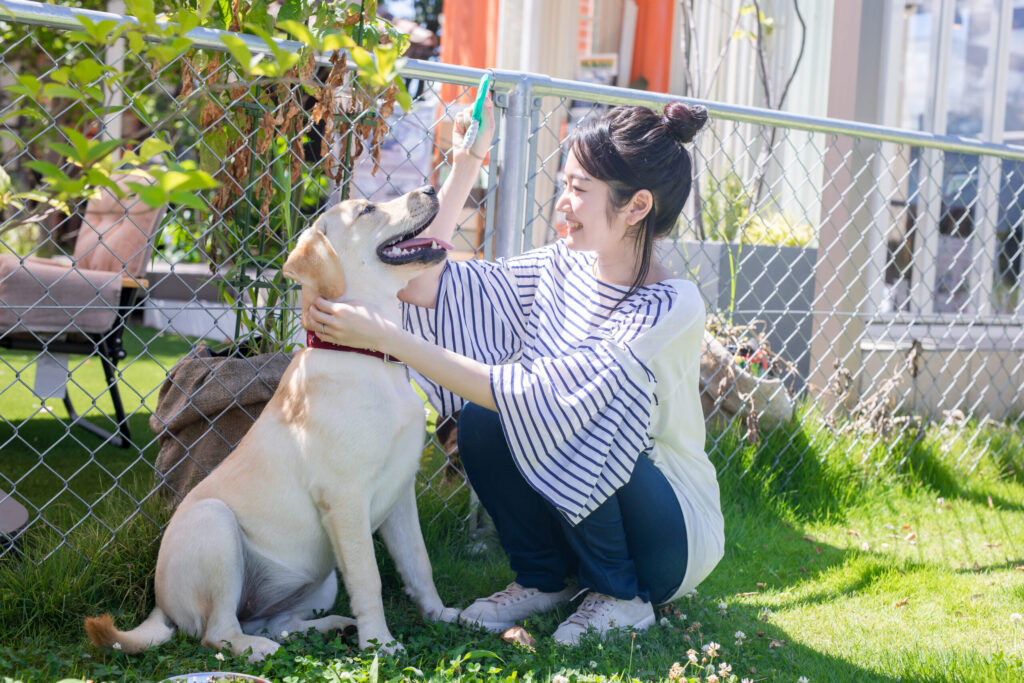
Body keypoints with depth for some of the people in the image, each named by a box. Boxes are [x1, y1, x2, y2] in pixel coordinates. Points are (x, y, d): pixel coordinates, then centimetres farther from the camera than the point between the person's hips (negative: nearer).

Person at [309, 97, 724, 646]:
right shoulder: (563, 267, -4)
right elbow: (424, 285, -6)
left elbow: (529, 395, -33)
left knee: (560, 418, -31)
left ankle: (622, 593, -8)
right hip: (571, 514, 6)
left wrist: (387, 337, -34)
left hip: (674, 533, -5)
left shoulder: (672, 309, -25)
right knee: (479, 420, -20)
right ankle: (544, 578, 2)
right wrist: (466, 166, -9)